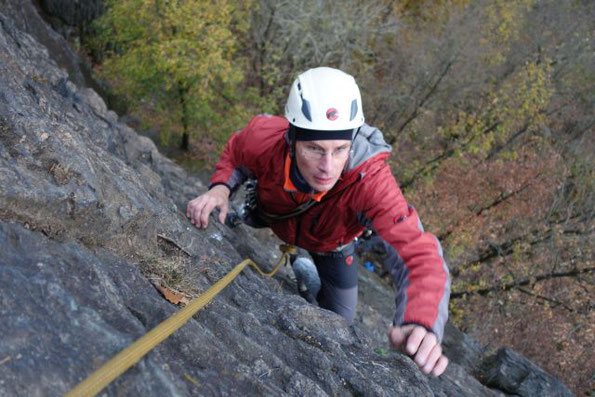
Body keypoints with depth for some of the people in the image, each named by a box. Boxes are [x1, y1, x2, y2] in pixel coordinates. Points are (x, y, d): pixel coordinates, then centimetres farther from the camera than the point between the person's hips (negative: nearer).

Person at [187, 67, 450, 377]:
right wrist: (221, 188, -37)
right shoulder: (265, 138, -40)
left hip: (331, 244, -1)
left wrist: (421, 325, -73)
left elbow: (418, 253, -54)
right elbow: (235, 155, -15)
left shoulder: (371, 180, -47)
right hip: (270, 216, 1)